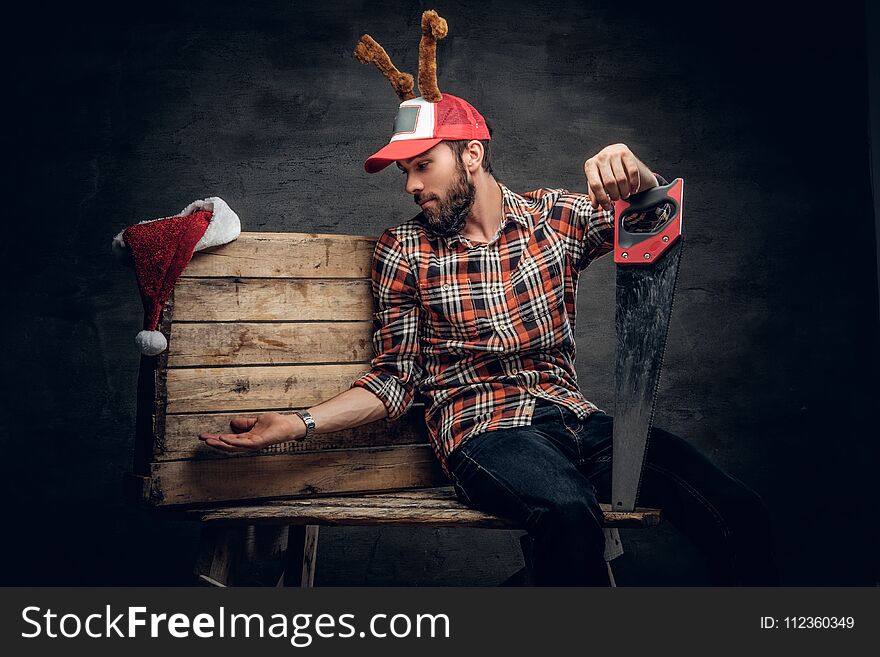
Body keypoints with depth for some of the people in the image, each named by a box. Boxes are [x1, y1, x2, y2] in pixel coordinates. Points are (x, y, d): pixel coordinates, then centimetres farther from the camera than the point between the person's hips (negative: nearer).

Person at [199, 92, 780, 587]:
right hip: (483, 431, -2)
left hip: (576, 418, 3)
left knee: (739, 512, -22)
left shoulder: (556, 215, 11)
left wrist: (637, 177, -19)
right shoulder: (404, 251, 9)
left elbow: (662, 221, 5)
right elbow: (396, 379, 10)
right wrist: (297, 424, -4)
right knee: (569, 511, -39)